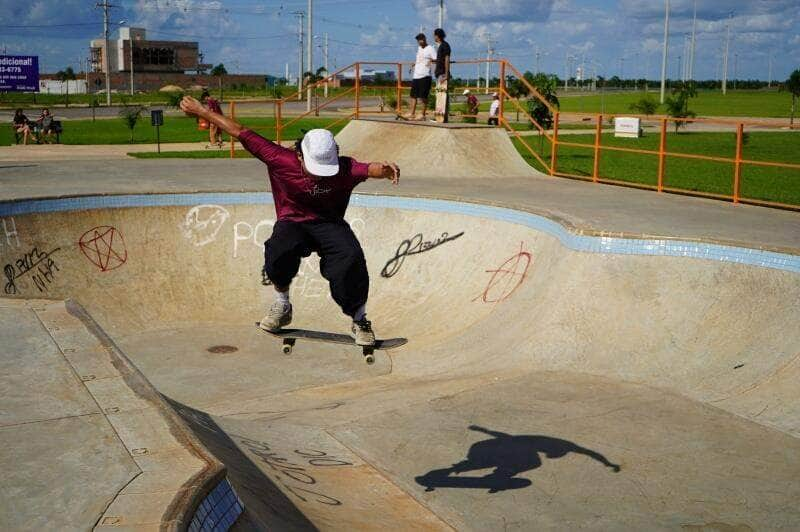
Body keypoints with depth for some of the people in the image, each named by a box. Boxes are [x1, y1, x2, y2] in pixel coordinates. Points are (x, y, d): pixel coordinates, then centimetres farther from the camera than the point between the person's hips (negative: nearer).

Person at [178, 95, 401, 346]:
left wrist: (384, 169, -67)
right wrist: (201, 111, -6)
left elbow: (369, 168, -41)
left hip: (329, 224, 0)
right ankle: (282, 306, -3)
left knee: (350, 258, -28)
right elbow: (241, 133, -14)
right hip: (292, 222, 1)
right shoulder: (280, 160, -20)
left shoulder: (344, 169, -22)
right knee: (279, 251, -33)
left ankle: (359, 320, -3)